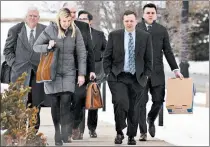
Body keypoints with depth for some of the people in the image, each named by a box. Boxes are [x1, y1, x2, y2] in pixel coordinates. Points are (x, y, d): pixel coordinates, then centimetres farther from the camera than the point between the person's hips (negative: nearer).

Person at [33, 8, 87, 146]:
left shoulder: (75, 31, -1)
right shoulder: (50, 29, -3)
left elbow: (81, 53, 2)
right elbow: (36, 46, 3)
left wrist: (82, 74, -3)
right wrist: (48, 47, -18)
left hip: (69, 72, 0)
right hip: (52, 71, 0)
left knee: (66, 101, -11)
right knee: (55, 102, 0)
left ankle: (65, 135, -7)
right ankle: (57, 135, 9)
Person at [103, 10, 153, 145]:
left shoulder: (145, 36, 4)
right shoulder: (114, 35, 3)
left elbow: (149, 59, 8)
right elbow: (107, 57, 6)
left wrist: (146, 75, 2)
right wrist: (108, 73, -2)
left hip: (137, 78, 1)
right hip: (118, 77, -1)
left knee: (134, 109, 5)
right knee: (121, 103, -20)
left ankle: (132, 136, 20)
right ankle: (119, 132, -3)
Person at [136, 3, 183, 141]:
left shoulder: (162, 30, 9)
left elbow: (168, 51, 11)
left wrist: (175, 69, 7)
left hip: (157, 72, 1)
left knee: (159, 100, -1)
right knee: (141, 102, -2)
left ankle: (151, 120, 29)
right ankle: (143, 132, 5)